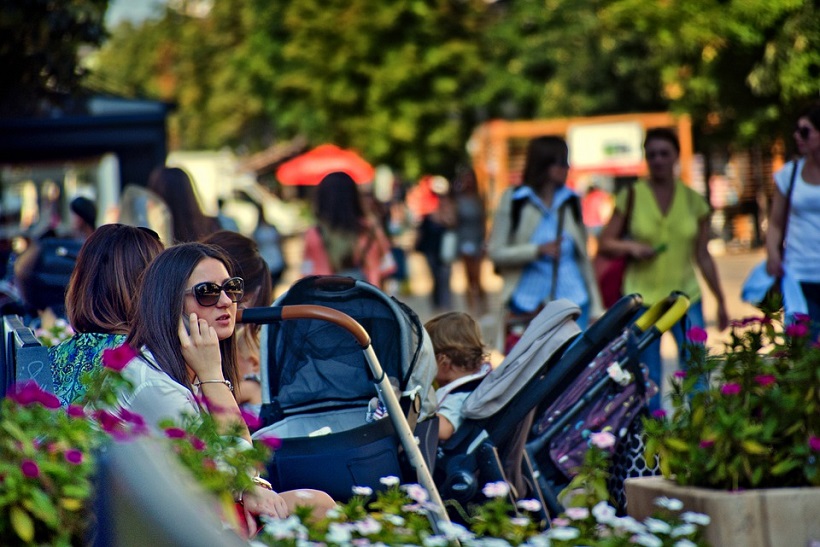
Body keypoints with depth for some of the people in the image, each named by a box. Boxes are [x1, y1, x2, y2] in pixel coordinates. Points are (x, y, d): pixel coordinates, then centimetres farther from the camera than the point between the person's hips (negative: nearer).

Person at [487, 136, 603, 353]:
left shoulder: (571, 201, 10)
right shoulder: (514, 201, 1)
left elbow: (584, 256, 14)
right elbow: (495, 252, -3)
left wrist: (596, 307, 11)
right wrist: (538, 250, -16)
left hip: (573, 302, 3)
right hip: (526, 304, -3)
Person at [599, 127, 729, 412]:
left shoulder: (693, 200, 6)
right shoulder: (631, 197, 2)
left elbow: (703, 256, 12)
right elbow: (605, 242, 6)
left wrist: (720, 301, 12)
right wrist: (630, 247, -14)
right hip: (642, 299, -1)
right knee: (647, 380, 0)